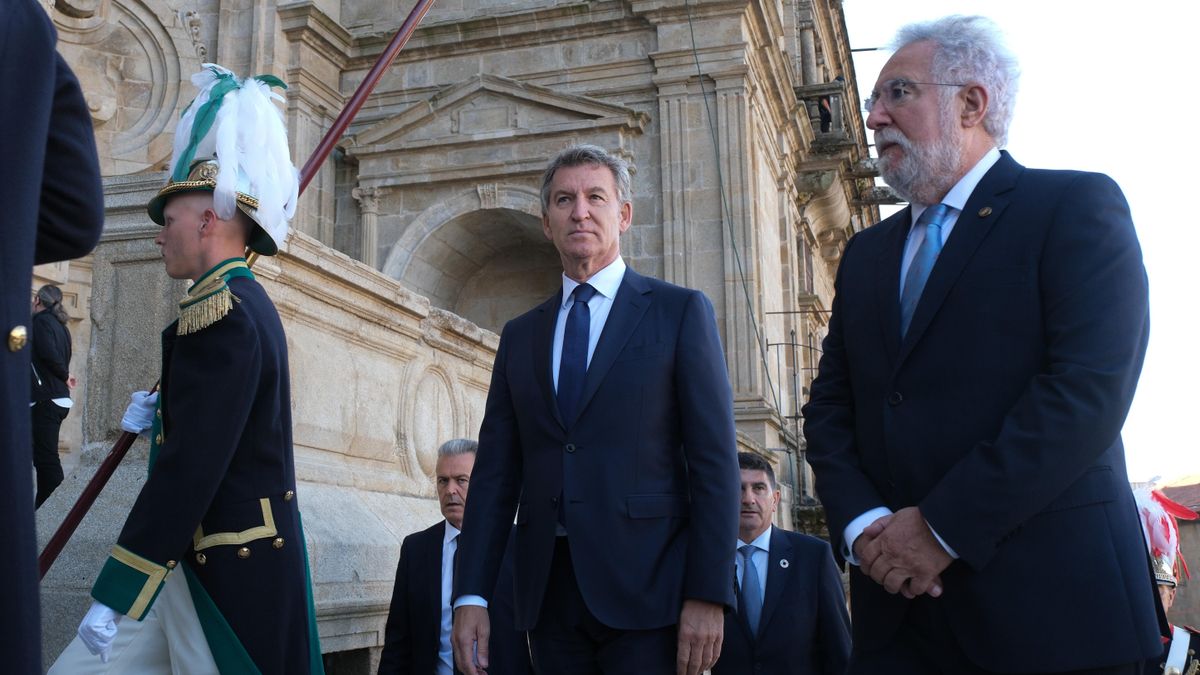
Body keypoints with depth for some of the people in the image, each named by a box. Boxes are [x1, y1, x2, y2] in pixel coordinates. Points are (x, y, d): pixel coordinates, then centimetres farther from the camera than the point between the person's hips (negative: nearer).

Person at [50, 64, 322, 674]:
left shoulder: (220, 312, -17)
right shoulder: (241, 301, 14)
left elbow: (189, 470, -23)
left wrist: (114, 598, -19)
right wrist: (160, 411, 10)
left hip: (225, 576, -10)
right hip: (187, 564, 10)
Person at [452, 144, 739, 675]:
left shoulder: (681, 311, 2)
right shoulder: (520, 334, 14)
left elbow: (714, 459, -4)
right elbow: (495, 471, 10)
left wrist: (709, 594, -12)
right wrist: (471, 595, 2)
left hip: (646, 589, -3)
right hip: (549, 591, 4)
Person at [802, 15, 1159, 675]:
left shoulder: (1076, 206, -2)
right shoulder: (866, 253, 17)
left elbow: (1090, 388, -14)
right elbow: (829, 405, 11)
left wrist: (944, 527, -16)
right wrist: (861, 523, -7)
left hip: (1046, 596, -5)